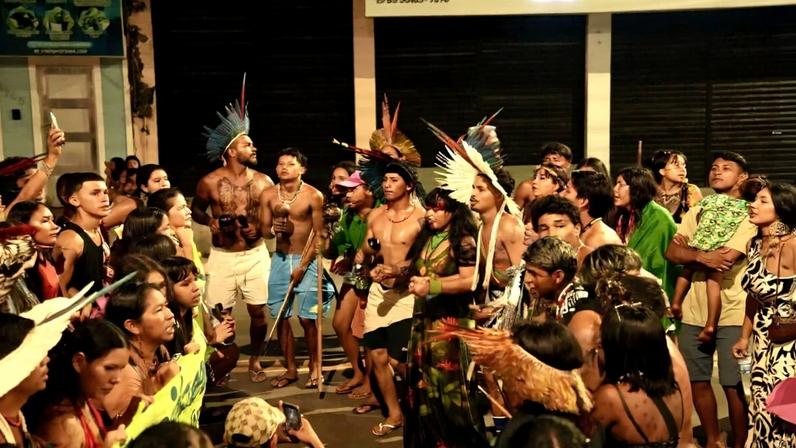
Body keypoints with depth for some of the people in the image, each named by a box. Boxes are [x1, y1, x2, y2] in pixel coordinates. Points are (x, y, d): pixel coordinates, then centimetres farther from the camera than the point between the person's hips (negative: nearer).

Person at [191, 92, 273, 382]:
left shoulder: (263, 181, -1)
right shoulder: (210, 182, -6)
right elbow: (195, 210, 9)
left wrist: (261, 226, -12)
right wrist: (210, 222, -11)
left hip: (255, 255, 1)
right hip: (222, 257, -1)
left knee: (258, 311, 4)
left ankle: (255, 360, 24)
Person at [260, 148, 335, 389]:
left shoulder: (313, 195, -9)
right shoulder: (268, 195, 2)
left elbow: (319, 233, -9)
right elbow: (264, 229, 8)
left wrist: (303, 265, -13)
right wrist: (273, 229, -17)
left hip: (306, 260, -4)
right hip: (280, 260, 4)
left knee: (307, 318, -6)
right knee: (281, 317, 6)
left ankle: (314, 368, 11)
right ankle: (290, 369, 19)